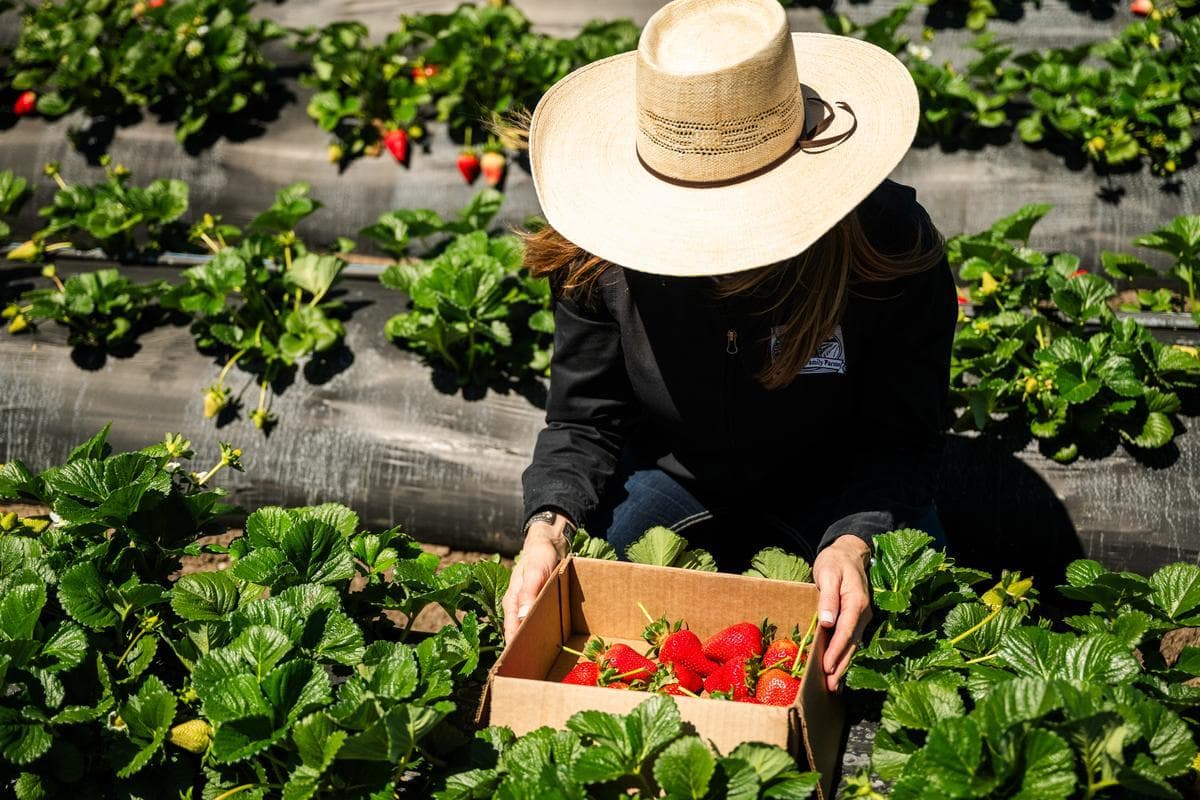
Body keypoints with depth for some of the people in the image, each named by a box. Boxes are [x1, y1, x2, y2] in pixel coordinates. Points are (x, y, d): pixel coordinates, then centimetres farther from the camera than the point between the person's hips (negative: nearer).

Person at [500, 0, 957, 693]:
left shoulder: (894, 244, -30)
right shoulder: (601, 253, -23)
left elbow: (902, 438, -21)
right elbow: (583, 420, -11)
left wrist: (853, 540, -41)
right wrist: (549, 526, -31)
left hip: (833, 490, -1)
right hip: (675, 475, 2)